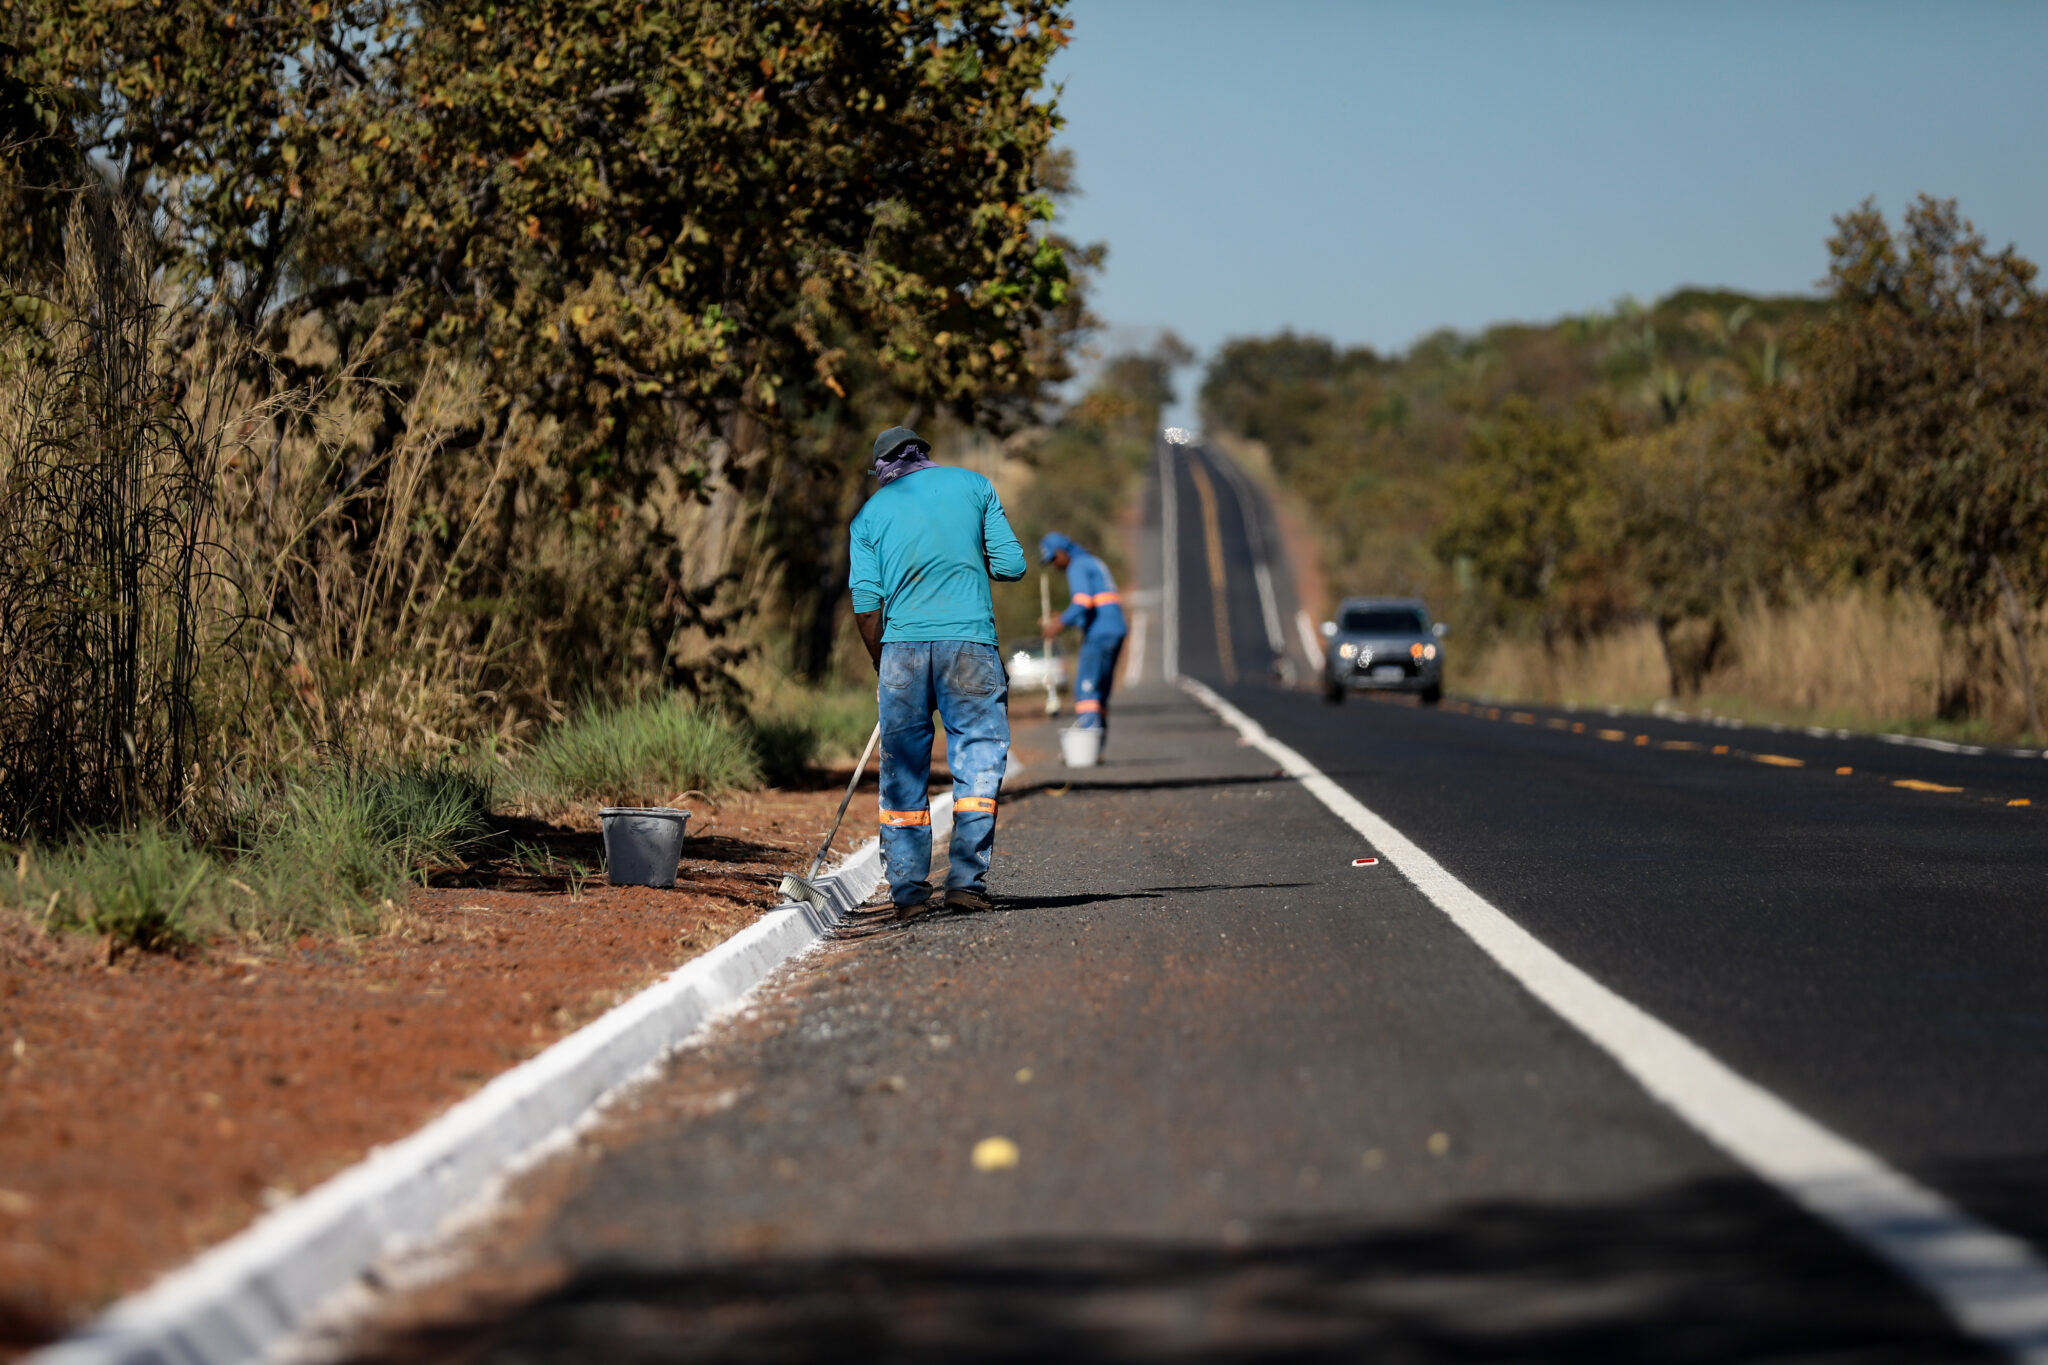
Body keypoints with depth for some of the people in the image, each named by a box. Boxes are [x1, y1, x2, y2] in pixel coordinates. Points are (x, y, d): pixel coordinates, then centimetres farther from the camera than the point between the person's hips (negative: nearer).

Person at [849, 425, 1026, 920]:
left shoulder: (870, 513, 13)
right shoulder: (973, 485, 12)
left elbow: (865, 602, 6)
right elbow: (1012, 565, 7)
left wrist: (883, 668, 15)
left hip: (903, 643, 1)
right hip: (969, 639, -1)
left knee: (903, 771, 8)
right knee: (979, 759, 5)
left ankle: (908, 889, 4)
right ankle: (967, 879, -4)